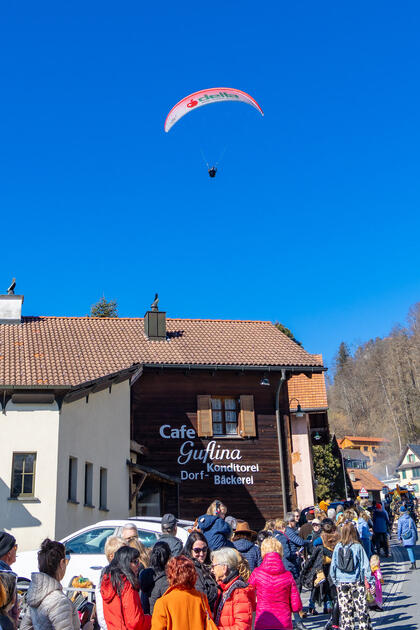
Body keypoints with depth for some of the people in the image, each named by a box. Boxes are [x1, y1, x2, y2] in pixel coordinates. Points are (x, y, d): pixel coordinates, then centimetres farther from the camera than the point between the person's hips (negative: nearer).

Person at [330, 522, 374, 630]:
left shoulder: (338, 547, -3)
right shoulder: (357, 547, -10)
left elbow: (333, 566, 3)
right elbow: (365, 566, -8)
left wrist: (335, 581, 15)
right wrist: (371, 582, -1)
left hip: (341, 583, 2)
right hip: (356, 582, -2)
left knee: (345, 610, 9)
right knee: (362, 609, 6)